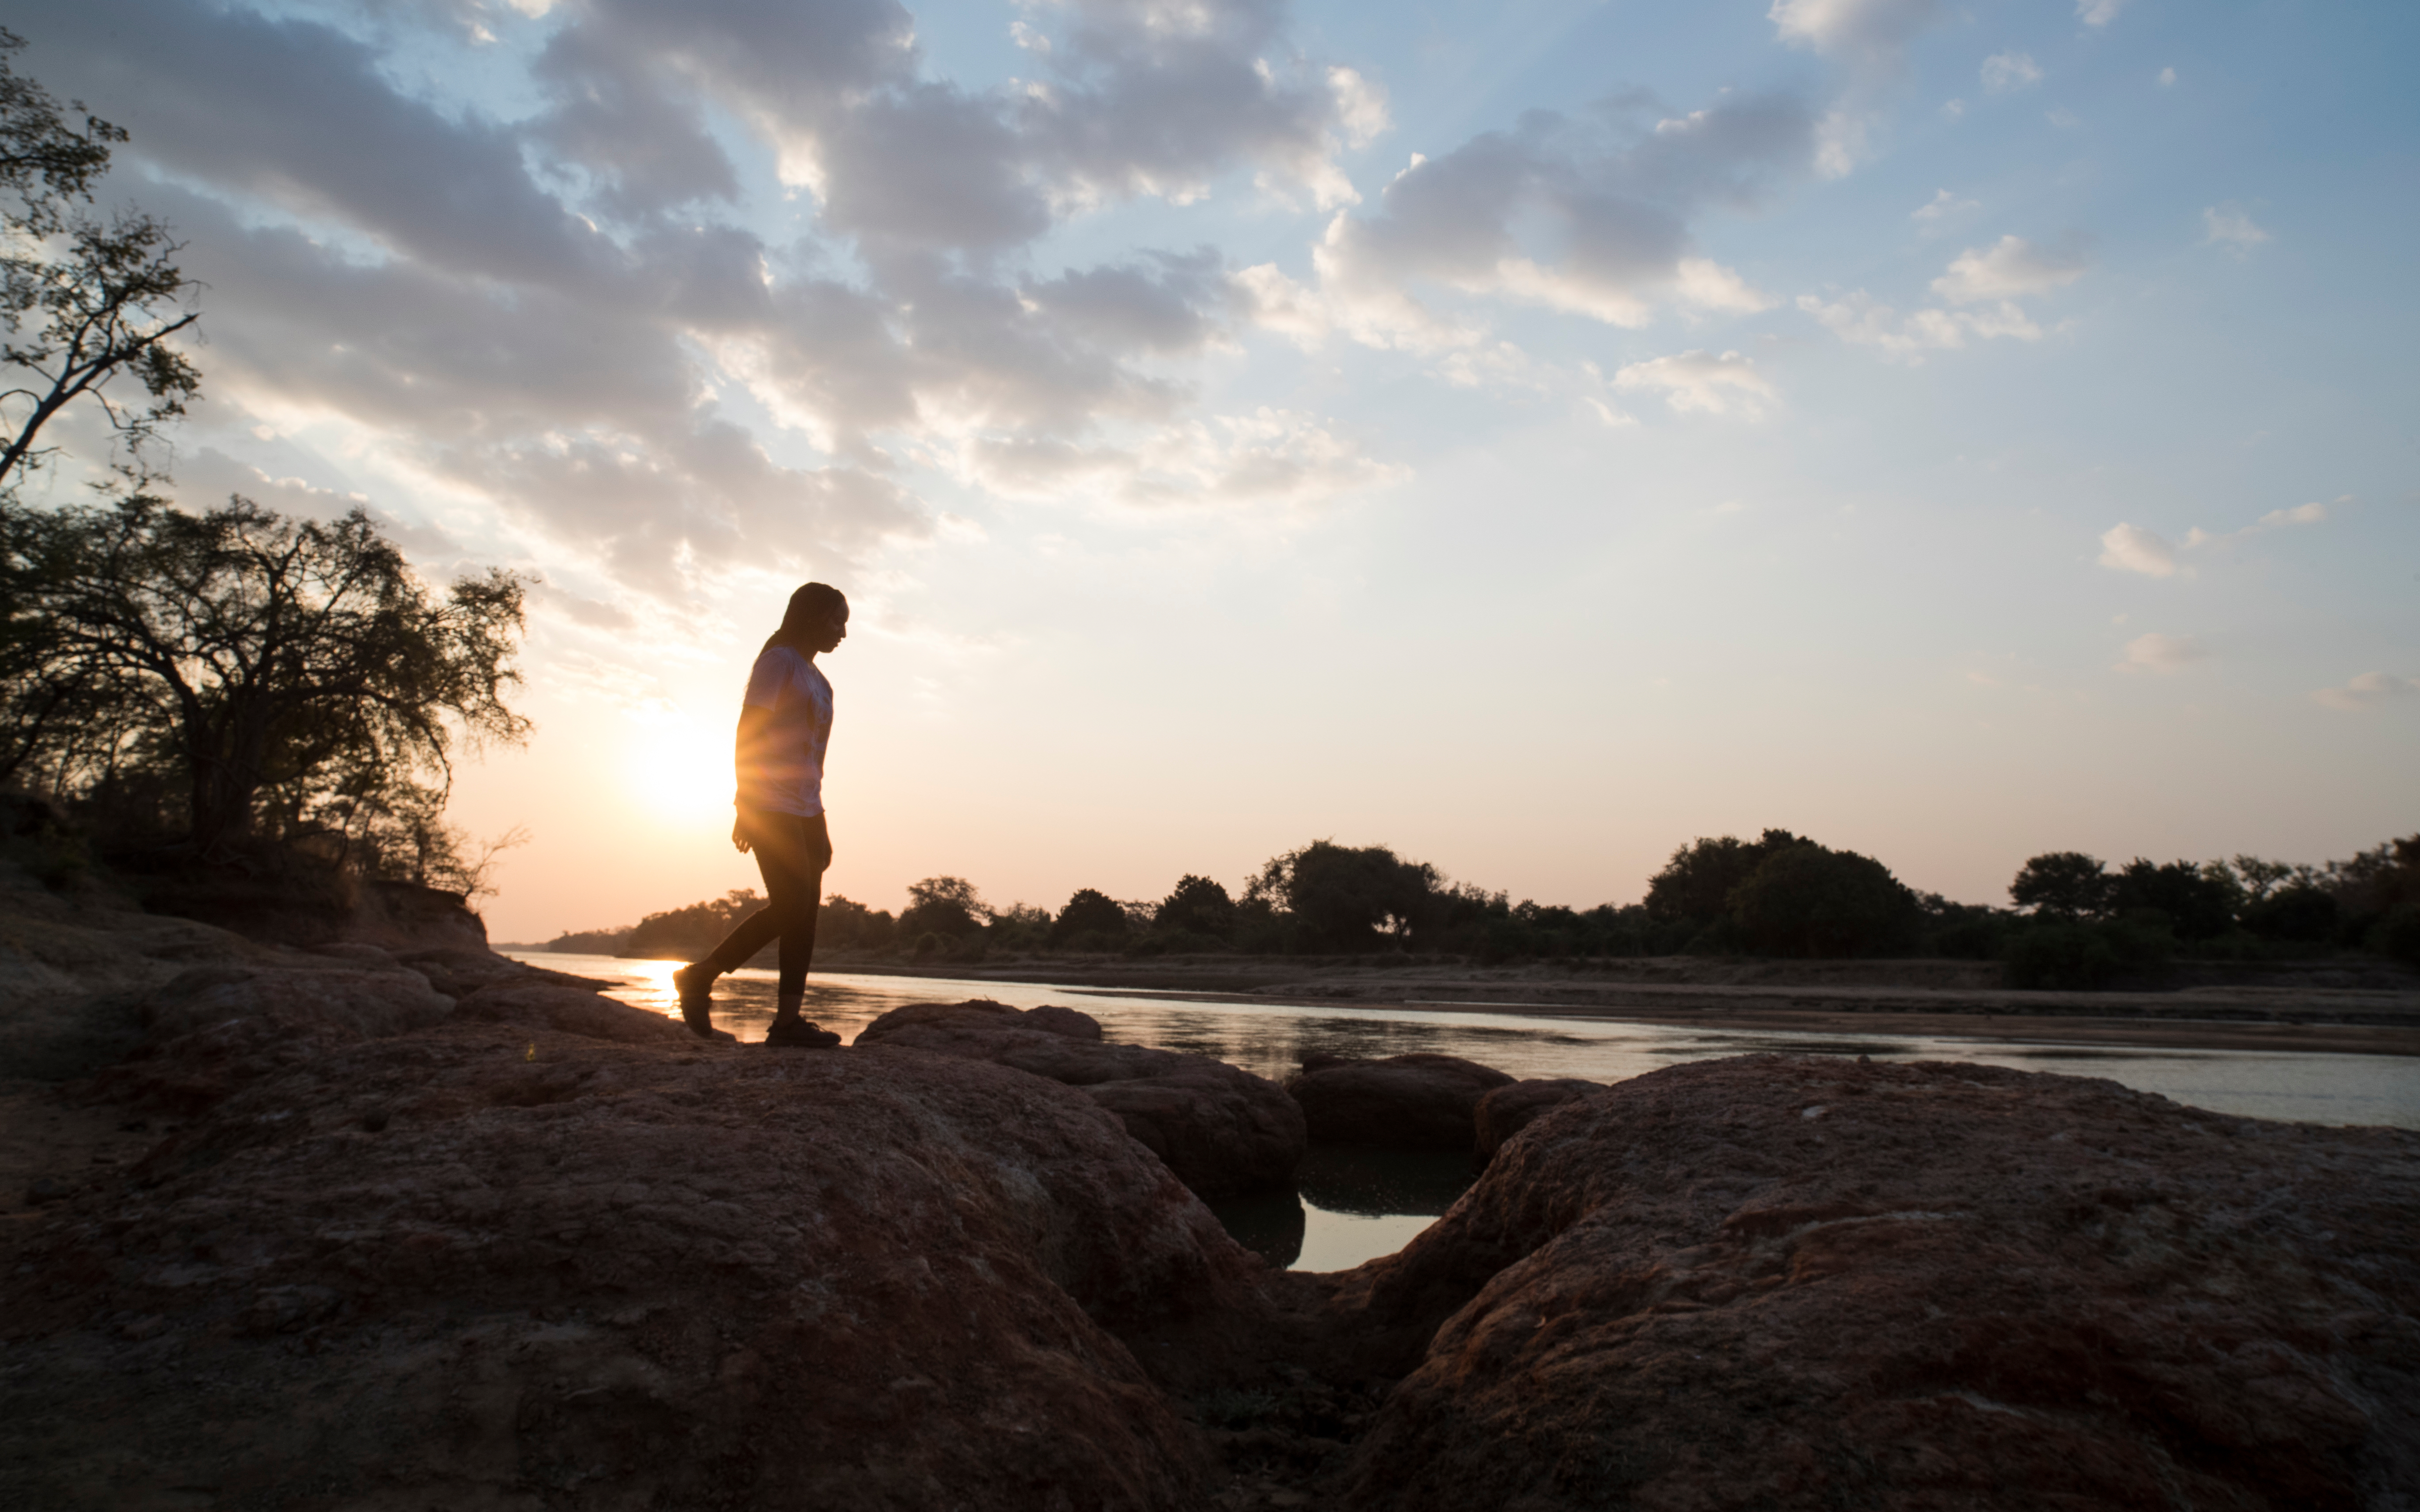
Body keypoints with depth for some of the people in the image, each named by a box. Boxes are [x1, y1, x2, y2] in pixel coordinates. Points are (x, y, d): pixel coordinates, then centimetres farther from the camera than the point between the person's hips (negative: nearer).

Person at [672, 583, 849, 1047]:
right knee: (791, 906, -14)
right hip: (771, 807, -9)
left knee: (805, 913, 2)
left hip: (805, 811, 9)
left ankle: (787, 1021, 4)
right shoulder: (778, 661, -4)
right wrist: (745, 804, -18)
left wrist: (821, 826, 19)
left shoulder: (817, 679, 21)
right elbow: (748, 734, -11)